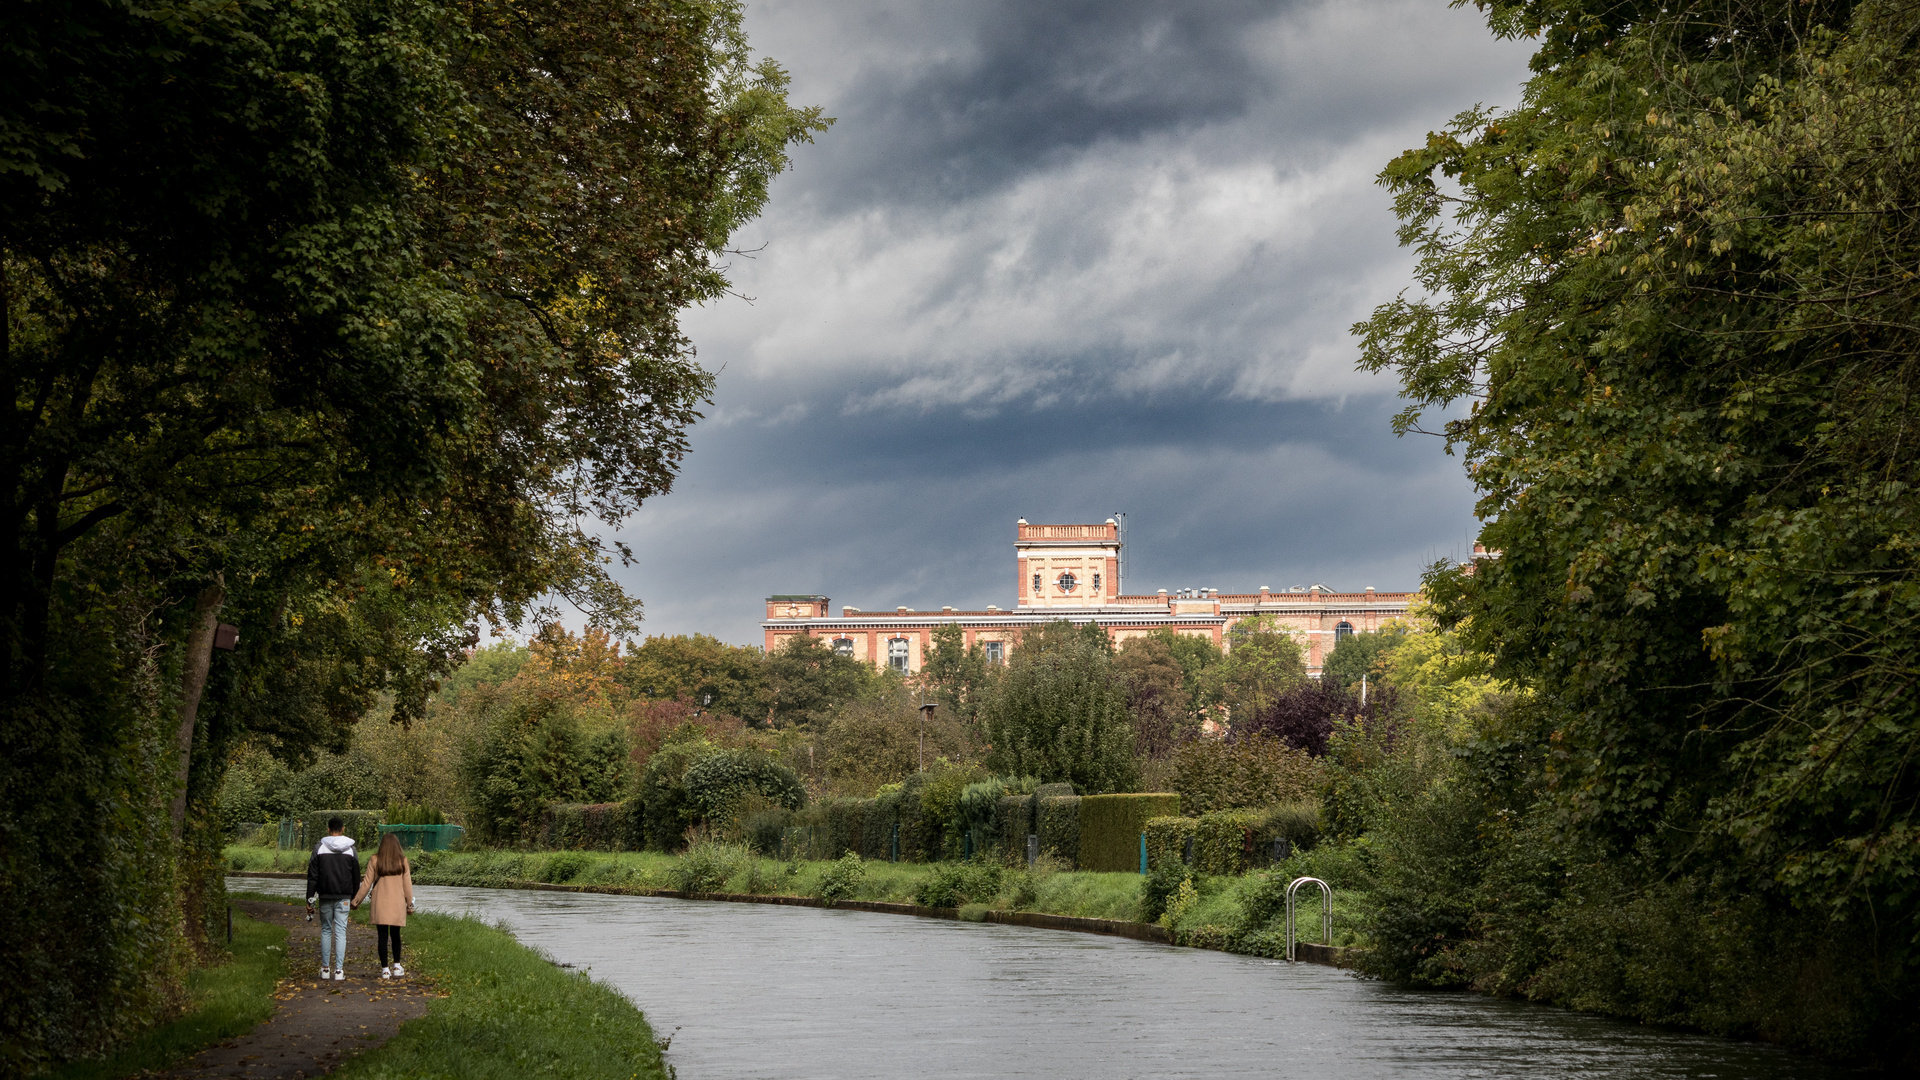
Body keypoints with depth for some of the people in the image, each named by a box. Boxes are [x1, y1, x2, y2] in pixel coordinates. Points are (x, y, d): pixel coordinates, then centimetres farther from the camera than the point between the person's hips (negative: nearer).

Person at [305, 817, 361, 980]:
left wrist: (310, 897, 2)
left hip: (325, 896, 0)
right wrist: (355, 898, 16)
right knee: (341, 931, 1)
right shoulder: (350, 849, 1)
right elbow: (356, 876, 7)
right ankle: (339, 970, -4)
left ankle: (325, 968, 12)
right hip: (343, 898, 0)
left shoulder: (320, 848, -2)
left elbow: (312, 875, -2)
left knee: (326, 931, 11)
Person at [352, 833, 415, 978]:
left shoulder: (375, 861, -3)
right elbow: (407, 884, 3)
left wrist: (356, 900, 9)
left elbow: (367, 884, -1)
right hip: (397, 904, 1)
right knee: (395, 935, 16)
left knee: (382, 936, 3)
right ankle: (397, 966, 16)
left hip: (380, 905, -1)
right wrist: (410, 903, 13)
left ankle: (385, 969, 3)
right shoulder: (402, 861, -1)